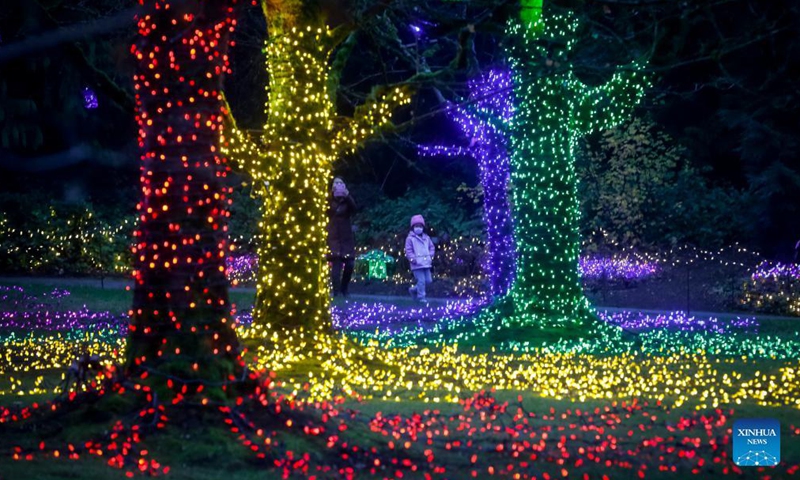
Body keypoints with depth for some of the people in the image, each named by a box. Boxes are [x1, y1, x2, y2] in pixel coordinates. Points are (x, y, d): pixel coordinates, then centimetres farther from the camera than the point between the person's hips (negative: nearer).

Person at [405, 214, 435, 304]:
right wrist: (412, 258, -19)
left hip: (426, 263, 6)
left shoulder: (426, 238, 13)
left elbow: (432, 247, 20)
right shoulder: (410, 238, -4)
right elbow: (408, 250, -8)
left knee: (428, 280, 8)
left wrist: (430, 256, 6)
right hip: (417, 265, -6)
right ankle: (421, 297, 2)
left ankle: (414, 290, 26)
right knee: (421, 281, -9)